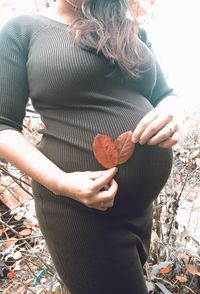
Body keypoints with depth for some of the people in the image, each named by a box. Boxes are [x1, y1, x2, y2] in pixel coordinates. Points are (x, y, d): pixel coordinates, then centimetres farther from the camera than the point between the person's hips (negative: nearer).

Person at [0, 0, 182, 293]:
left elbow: (165, 93, 14)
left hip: (142, 203, 6)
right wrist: (58, 181, -23)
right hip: (78, 208, -5)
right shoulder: (23, 29, -4)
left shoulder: (129, 31, 9)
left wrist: (170, 113, -11)